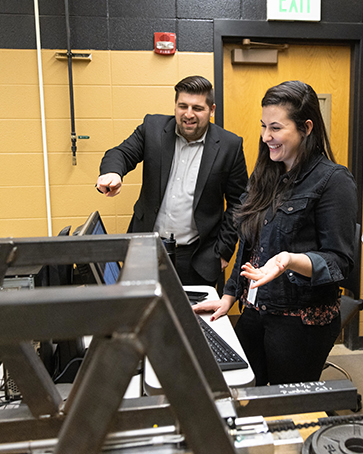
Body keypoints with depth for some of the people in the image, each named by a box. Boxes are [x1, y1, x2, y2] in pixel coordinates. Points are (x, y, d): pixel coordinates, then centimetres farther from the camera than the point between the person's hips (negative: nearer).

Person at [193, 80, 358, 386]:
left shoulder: (333, 180, -12)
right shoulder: (267, 174, 10)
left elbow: (339, 262, -14)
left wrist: (288, 260, -32)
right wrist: (229, 296, 12)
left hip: (302, 321, -6)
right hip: (254, 312, 7)